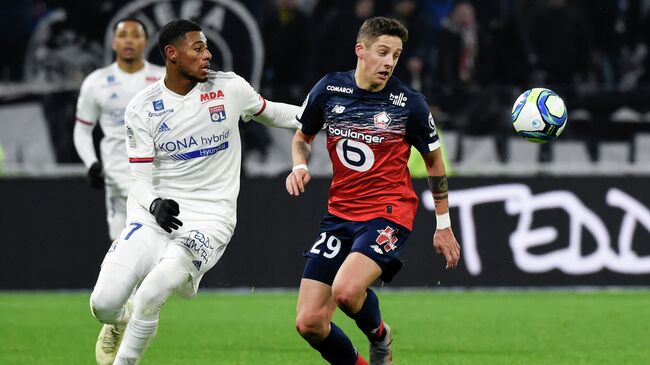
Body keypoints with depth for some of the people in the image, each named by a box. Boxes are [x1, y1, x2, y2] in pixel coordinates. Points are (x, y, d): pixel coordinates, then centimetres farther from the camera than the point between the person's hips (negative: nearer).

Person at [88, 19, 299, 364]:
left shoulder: (230, 87, 0)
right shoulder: (141, 108, -1)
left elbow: (269, 112, 21)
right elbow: (140, 180, -3)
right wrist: (154, 204, -26)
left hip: (209, 219, -1)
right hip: (156, 213, 1)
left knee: (150, 296, -27)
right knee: (103, 304, -11)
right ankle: (119, 321, 28)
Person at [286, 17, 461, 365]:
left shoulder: (409, 103, -6)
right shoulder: (329, 89, 0)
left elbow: (434, 161, 7)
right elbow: (303, 135, 18)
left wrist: (443, 225, 9)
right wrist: (299, 166, -4)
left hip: (389, 214, -4)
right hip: (339, 214, 4)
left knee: (346, 290, -31)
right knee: (309, 322, -6)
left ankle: (379, 336, 3)